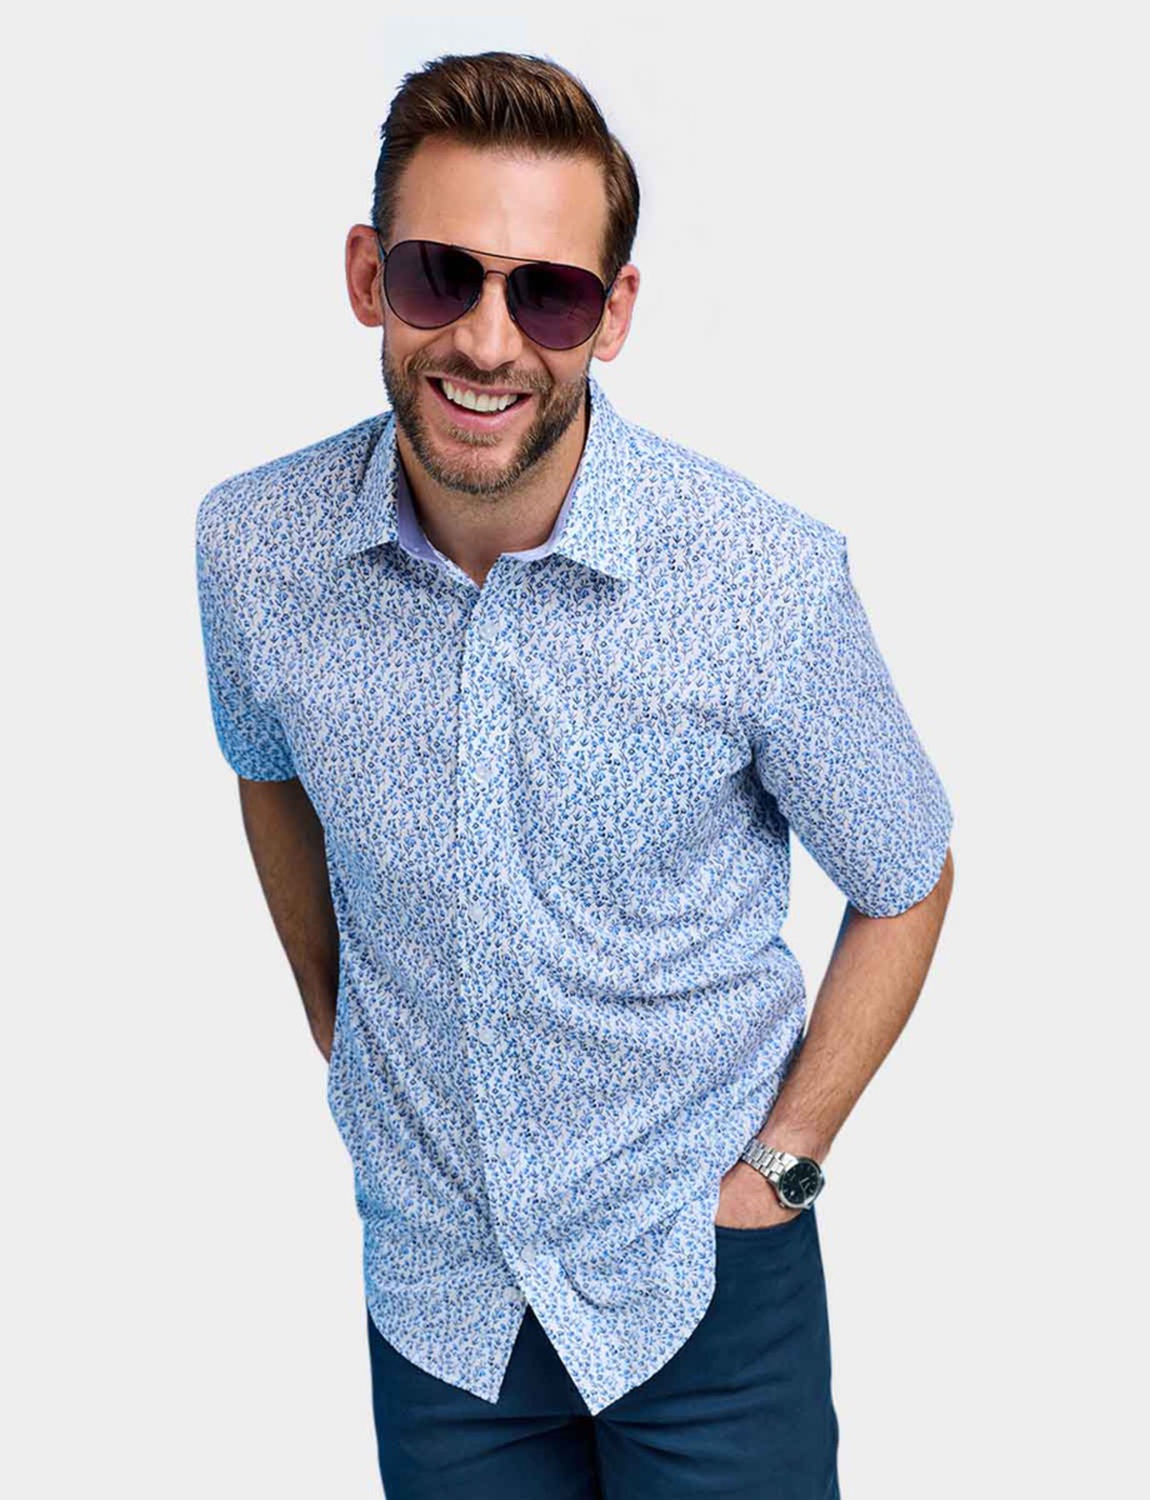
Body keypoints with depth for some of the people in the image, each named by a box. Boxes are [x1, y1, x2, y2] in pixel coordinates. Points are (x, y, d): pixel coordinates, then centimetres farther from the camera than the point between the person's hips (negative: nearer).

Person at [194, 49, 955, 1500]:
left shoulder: (770, 578, -21)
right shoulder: (252, 548, -13)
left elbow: (904, 883, -5)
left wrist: (781, 1162, -6)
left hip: (706, 1279, -2)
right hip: (430, 1282, 3)